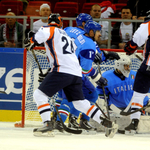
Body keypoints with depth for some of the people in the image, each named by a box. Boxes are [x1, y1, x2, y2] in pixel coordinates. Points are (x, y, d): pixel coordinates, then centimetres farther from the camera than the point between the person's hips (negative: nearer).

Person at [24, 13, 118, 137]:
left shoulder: (51, 30, 10)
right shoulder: (67, 36, 30)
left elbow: (44, 33, -19)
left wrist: (32, 41, -5)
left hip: (62, 71, -7)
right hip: (76, 74, 7)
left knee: (39, 94, -2)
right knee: (80, 102, 15)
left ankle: (48, 124, -15)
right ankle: (107, 123, 11)